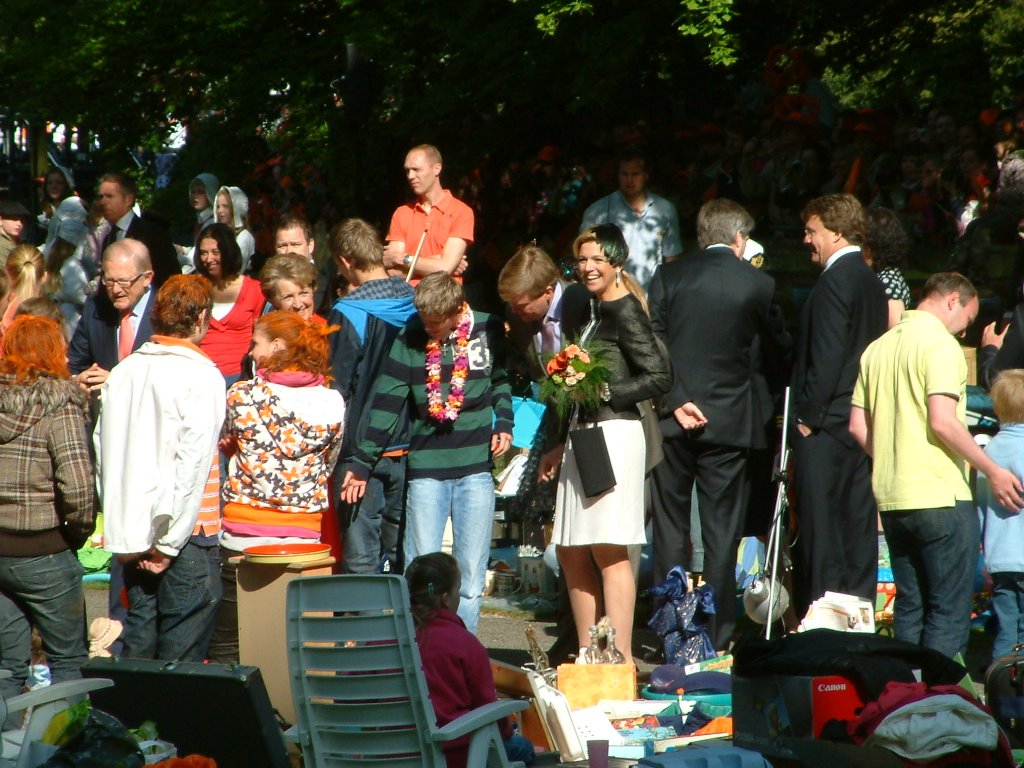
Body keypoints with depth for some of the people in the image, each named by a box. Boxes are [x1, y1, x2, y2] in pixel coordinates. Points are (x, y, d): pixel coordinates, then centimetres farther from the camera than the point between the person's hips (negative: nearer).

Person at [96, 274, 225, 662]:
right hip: (186, 531, -6)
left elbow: (102, 452, 7)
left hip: (130, 531, 6)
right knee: (181, 654, -1)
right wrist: (171, 542, -14)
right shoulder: (202, 375, -11)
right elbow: (193, 461, -17)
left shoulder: (123, 371, 6)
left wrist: (117, 525, 11)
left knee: (137, 647, 12)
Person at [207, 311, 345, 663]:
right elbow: (329, 466, 9)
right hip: (305, 535, 2)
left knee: (226, 648, 4)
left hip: (243, 533, -2)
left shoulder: (242, 395, -5)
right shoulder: (332, 402, -1)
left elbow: (221, 441, 12)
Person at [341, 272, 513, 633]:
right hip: (425, 470, -1)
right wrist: (361, 463, -2)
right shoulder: (409, 339, -2)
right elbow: (386, 405, 0)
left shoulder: (489, 330, 0)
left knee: (471, 576, 2)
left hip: (476, 468, 1)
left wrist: (503, 423, 2)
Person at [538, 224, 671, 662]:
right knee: (572, 553, 9)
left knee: (609, 551, -10)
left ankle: (622, 658, -9)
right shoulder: (590, 311, 18)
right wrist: (560, 446, 22)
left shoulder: (625, 313, -8)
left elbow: (659, 377, -15)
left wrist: (603, 393, -19)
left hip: (615, 433, -9)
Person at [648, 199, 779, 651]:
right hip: (729, 422, -1)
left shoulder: (668, 277, 1)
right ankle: (717, 636, 3)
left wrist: (674, 401, -4)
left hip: (675, 417, 1)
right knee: (721, 531, 3)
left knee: (670, 528, 10)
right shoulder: (758, 285, -2)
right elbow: (773, 348, 9)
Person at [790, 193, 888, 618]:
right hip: (862, 420, 9)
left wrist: (807, 416, -13)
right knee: (858, 525, 10)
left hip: (826, 426, -9)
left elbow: (826, 356, -19)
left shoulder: (834, 281, -14)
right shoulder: (872, 281, 14)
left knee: (821, 531, -6)